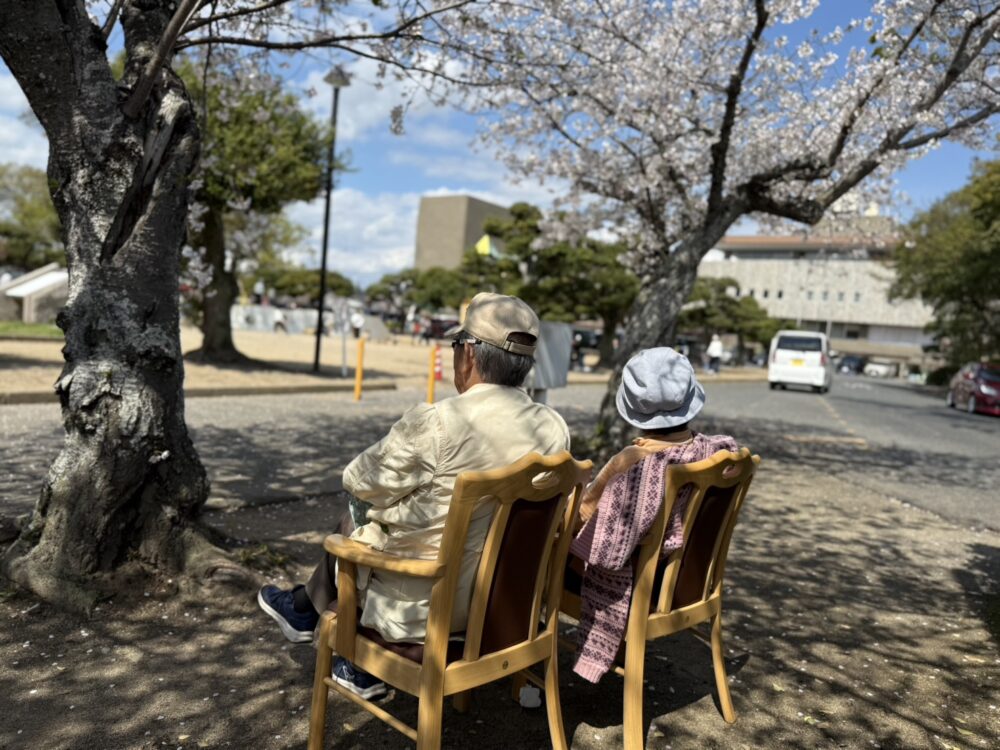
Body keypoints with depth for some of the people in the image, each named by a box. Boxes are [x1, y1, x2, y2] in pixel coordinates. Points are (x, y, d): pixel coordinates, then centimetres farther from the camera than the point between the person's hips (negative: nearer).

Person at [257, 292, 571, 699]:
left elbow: (359, 484, -11)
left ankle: (306, 608, 48)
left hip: (426, 603, -5)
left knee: (358, 524, 20)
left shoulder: (434, 424, -27)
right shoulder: (555, 429, -9)